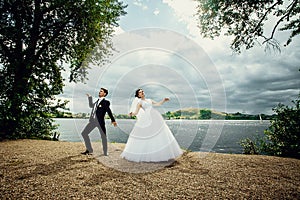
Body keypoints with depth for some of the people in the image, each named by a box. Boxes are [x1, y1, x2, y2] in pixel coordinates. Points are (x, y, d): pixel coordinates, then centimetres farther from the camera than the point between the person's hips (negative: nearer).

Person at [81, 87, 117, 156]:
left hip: (100, 121, -7)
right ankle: (89, 150, 18)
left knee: (103, 136, 3)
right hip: (92, 121, 7)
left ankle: (105, 152, 21)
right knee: (84, 133, 8)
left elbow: (109, 112, -11)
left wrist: (113, 120, -20)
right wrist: (90, 98, 26)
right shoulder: (97, 101, 16)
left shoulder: (106, 102, -4)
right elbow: (91, 106, 32)